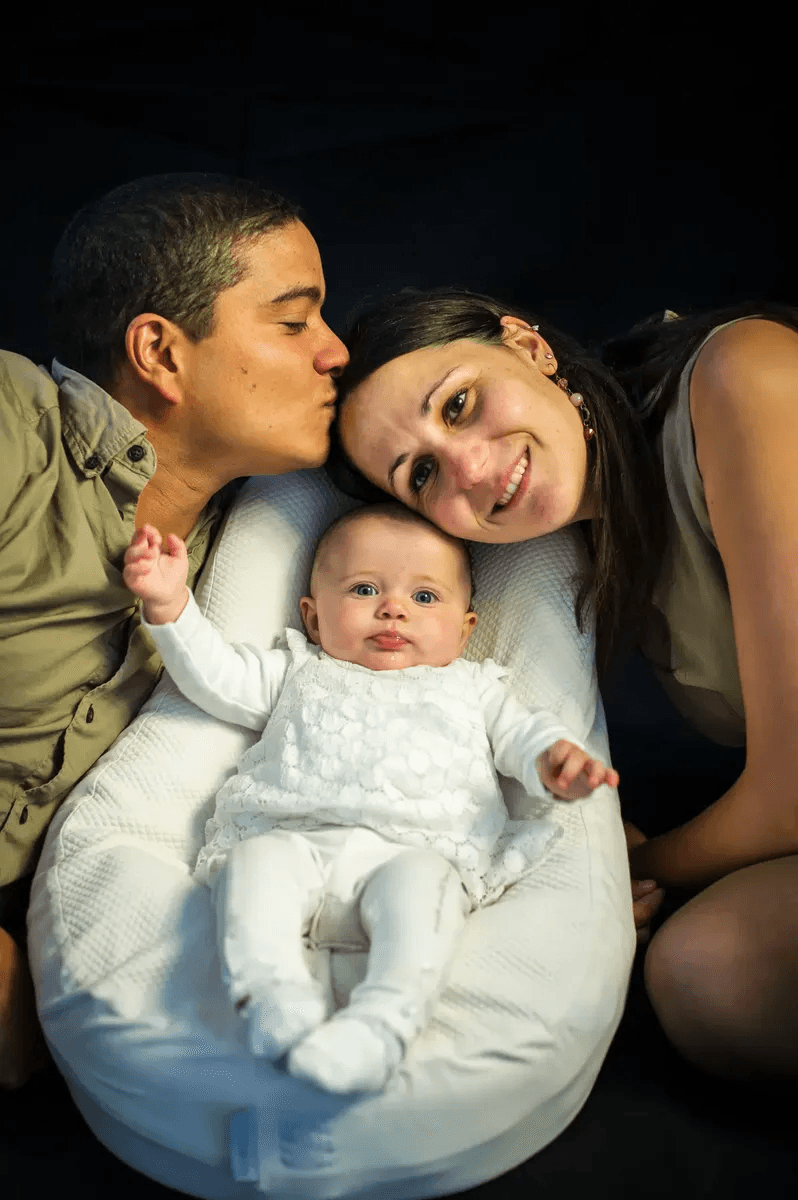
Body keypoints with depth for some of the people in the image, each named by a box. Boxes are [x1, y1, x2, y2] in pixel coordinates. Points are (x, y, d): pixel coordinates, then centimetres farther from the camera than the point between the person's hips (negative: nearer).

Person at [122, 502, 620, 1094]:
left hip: (420, 847, -1)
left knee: (420, 881, -34)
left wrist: (556, 758, -6)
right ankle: (274, 992, -43)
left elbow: (520, 730, 19)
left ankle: (383, 1020, -48)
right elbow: (217, 678, 24)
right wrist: (171, 603, 10)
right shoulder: (300, 673, 32)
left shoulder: (471, 686, 32)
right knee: (252, 863, -30)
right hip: (294, 839, 2)